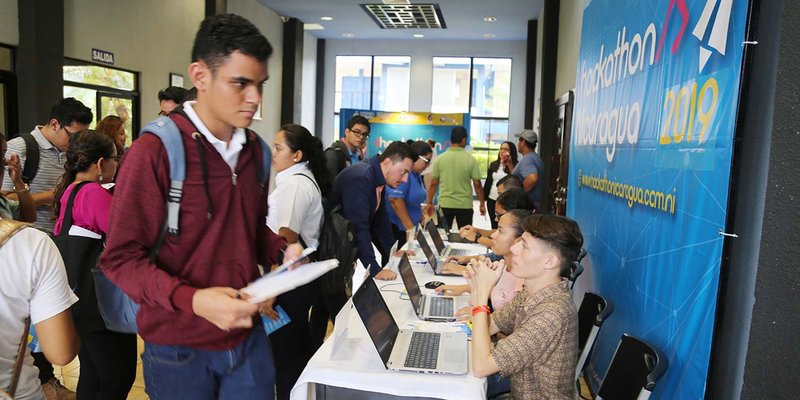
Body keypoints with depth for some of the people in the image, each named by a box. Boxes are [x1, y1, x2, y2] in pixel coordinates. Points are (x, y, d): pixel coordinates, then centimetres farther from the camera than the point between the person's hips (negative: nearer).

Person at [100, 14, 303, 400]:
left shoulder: (253, 149, 4)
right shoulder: (155, 151, -16)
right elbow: (121, 257, -15)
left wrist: (281, 251, -6)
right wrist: (192, 300, -28)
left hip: (248, 337, 5)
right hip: (178, 348, -5)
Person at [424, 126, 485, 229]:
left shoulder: (440, 158, -3)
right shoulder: (471, 159, -7)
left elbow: (433, 184, 0)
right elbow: (477, 184, -4)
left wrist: (429, 203, 10)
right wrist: (482, 204, 7)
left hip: (445, 204, 2)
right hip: (465, 205, -1)